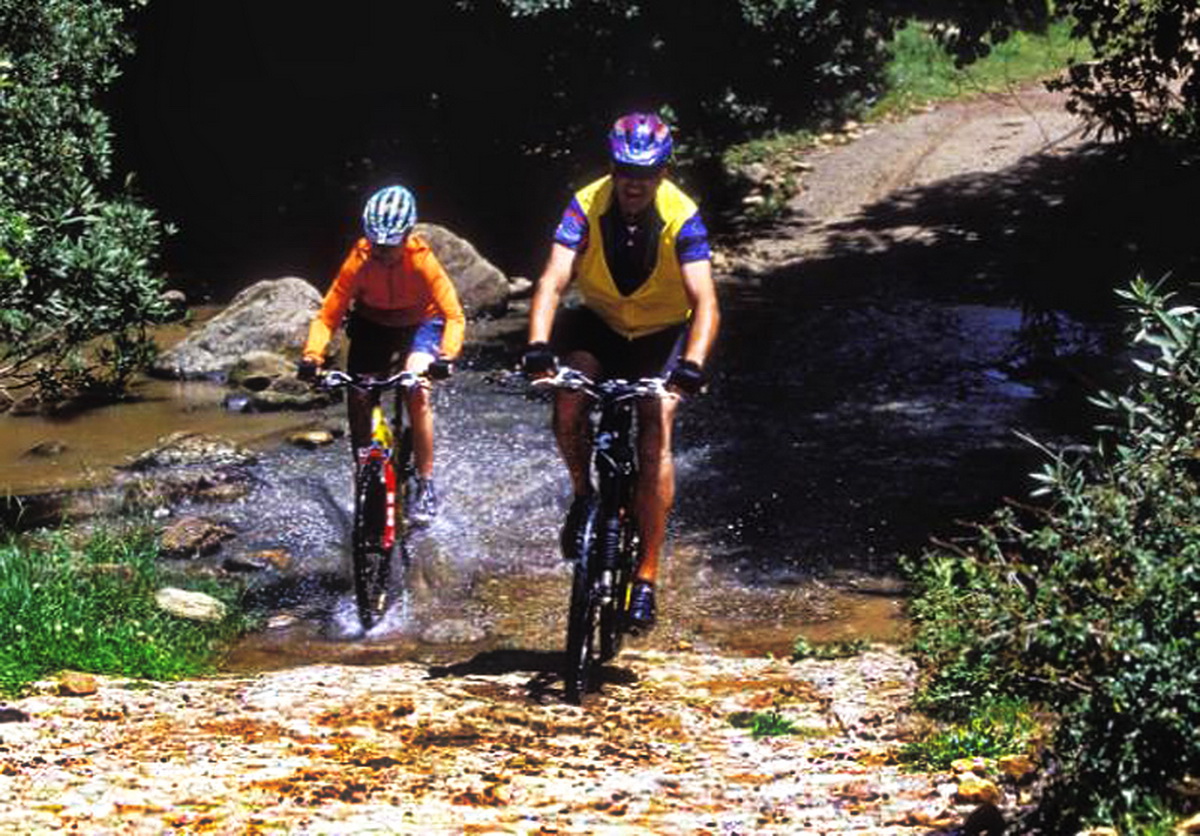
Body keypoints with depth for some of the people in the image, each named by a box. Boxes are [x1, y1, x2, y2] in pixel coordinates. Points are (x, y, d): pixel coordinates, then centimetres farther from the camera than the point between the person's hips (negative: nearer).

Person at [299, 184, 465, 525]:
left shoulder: (422, 261, -31)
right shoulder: (358, 261, -27)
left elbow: (454, 316, -33)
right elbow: (328, 315, -25)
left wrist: (445, 357, -50)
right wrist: (311, 357, -41)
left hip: (419, 323, -3)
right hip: (372, 326, 3)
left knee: (417, 393, -24)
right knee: (358, 401, -5)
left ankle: (425, 486, -15)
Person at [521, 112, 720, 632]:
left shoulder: (681, 218, -24)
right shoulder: (586, 207, -22)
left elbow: (705, 302, -32)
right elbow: (553, 282, -32)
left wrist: (691, 365, -50)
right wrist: (538, 347, -49)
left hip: (662, 335, -1)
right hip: (600, 326, 1)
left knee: (656, 436, -19)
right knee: (568, 396, -29)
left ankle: (647, 576, -13)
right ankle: (583, 494, -1)